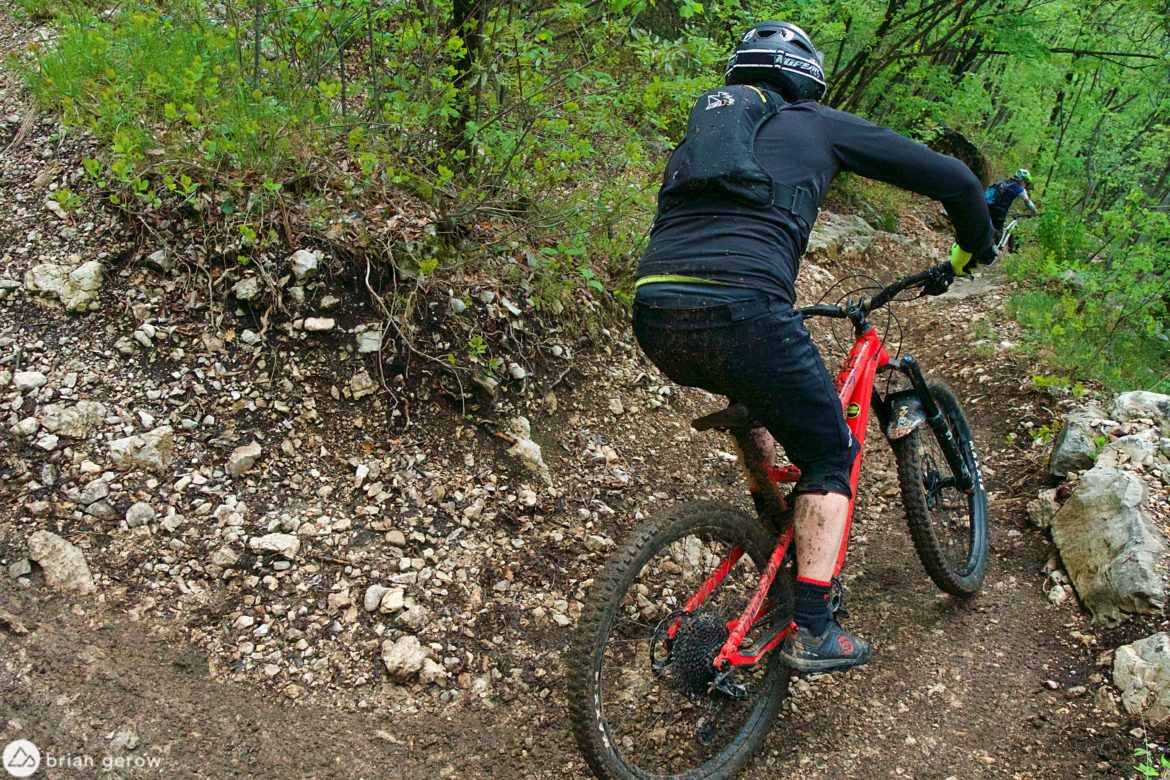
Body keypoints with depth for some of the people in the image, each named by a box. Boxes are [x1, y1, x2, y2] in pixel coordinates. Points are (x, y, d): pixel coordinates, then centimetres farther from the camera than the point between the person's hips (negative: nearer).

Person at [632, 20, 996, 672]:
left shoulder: (705, 123, 31)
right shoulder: (818, 125, 17)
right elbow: (951, 178, 17)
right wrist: (977, 246, 37)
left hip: (655, 322, 6)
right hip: (740, 312, -6)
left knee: (756, 397, 37)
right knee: (831, 454, 15)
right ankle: (813, 630, 9)